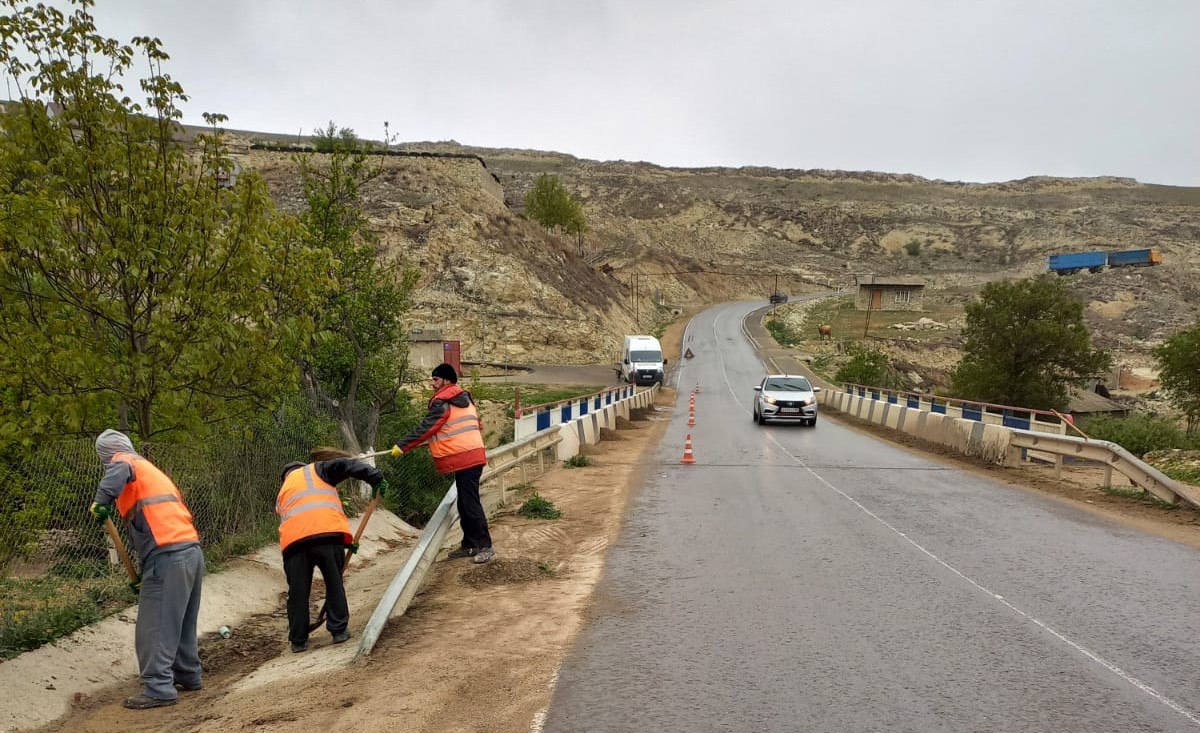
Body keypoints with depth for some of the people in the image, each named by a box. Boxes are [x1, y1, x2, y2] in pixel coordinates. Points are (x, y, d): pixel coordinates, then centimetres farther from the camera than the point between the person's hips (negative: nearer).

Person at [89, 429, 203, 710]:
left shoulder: (123, 461, 7)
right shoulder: (152, 470, 29)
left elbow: (119, 472, -22)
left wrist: (102, 499, -29)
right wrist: (144, 572, 30)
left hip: (168, 557, -9)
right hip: (192, 551, 9)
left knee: (153, 627, -3)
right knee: (182, 621, 20)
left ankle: (159, 689, -2)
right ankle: (187, 674, 30)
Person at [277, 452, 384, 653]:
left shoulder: (282, 494, 35)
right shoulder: (314, 470, 23)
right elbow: (345, 464, 5)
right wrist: (375, 476, 0)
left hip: (294, 540, 3)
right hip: (327, 532, -3)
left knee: (298, 592, 11)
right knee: (334, 583, 11)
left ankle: (298, 640, 18)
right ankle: (339, 630, 13)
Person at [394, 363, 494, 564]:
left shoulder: (442, 403, -10)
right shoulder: (464, 399, 17)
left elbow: (424, 429, -11)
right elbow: (478, 426, 24)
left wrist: (401, 446, -2)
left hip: (463, 459, -10)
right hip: (473, 456, 10)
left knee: (470, 504, -7)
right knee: (465, 504, 14)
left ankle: (485, 546, -5)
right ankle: (469, 545, 20)